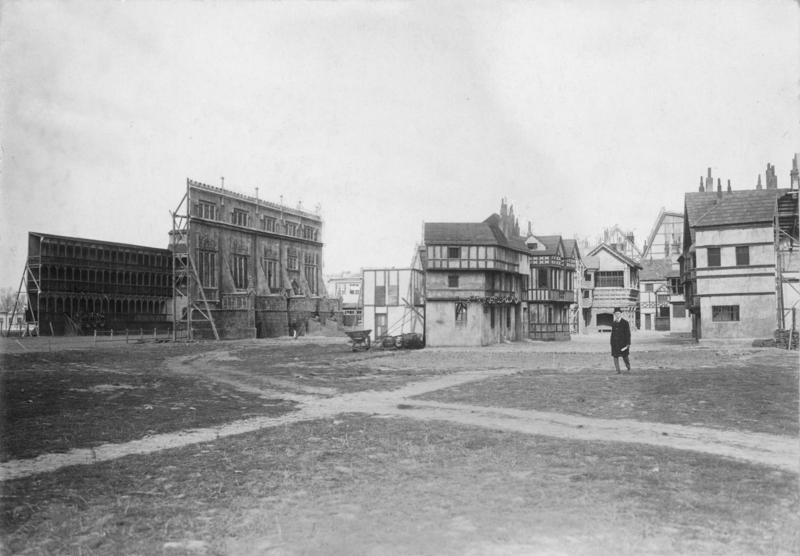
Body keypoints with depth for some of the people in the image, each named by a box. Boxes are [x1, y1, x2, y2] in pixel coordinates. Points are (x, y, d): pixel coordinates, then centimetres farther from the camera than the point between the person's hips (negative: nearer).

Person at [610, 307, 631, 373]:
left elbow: (628, 334, -4)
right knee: (615, 356, -2)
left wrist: (628, 344, -10)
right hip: (615, 343, 3)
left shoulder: (625, 323, -3)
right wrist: (611, 344, 7)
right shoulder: (613, 324, 9)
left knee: (625, 357, 3)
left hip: (623, 343, -3)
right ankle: (617, 371, 4)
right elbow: (612, 334, 11)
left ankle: (628, 368, 29)